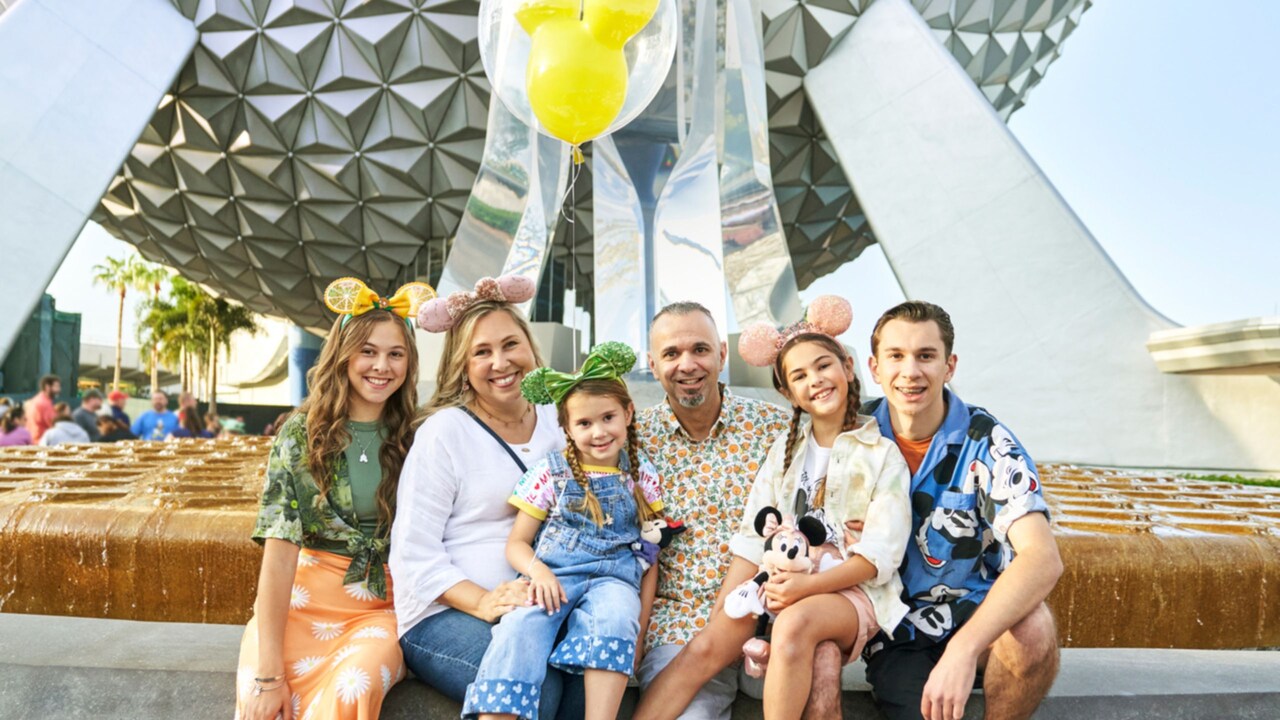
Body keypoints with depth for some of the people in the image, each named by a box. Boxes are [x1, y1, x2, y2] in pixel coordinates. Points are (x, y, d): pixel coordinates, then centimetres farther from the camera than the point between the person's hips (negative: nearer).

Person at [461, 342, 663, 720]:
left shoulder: (641, 476, 11)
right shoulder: (550, 473, 6)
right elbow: (517, 542, 7)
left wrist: (641, 620, 4)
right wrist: (536, 570, -16)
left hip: (613, 577, 1)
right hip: (552, 576, 0)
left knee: (616, 618, -35)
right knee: (519, 626, -32)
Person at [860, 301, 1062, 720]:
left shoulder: (986, 444, -14)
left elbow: (1044, 557, -28)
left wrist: (964, 648, -41)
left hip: (974, 614, -1)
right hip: (894, 631, 1)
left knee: (1033, 627, -32)